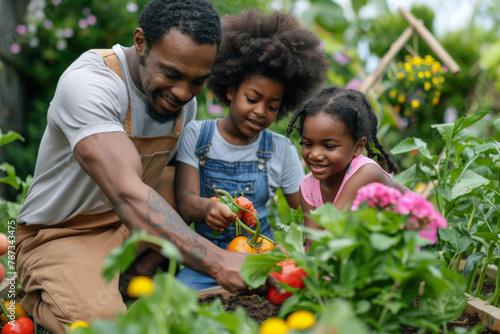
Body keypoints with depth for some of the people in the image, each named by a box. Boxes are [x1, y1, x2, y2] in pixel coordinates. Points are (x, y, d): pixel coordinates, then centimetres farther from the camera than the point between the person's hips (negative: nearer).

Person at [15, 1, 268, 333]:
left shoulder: (185, 99, -4)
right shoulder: (88, 82, -28)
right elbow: (127, 195, -42)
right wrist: (216, 262, -51)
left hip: (135, 223, 7)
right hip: (61, 236, -7)